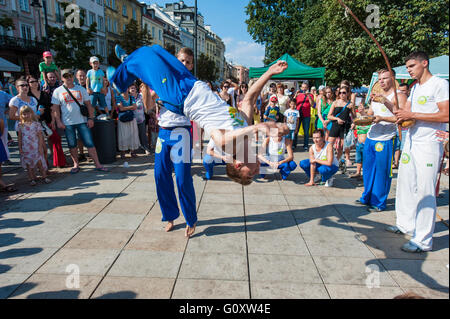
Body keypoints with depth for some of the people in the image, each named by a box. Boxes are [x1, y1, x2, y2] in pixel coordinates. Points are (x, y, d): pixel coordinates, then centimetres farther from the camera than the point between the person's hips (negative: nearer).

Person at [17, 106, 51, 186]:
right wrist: (20, 148, 5)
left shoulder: (36, 124, -2)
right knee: (29, 165, 6)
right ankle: (32, 179, 14)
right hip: (25, 149, 2)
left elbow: (40, 136, -3)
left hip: (36, 147, -2)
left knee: (39, 162, -1)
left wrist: (40, 147, -8)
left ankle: (44, 177, 10)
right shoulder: (21, 125, 4)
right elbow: (20, 137, 8)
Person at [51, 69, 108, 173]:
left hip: (82, 121, 0)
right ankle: (76, 165, 21)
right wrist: (58, 122, -7)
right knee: (72, 145, 8)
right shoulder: (58, 91, 5)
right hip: (67, 123, 0)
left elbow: (88, 105, 8)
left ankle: (98, 164, 0)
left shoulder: (81, 89, 9)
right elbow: (55, 108, 2)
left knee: (90, 143, -3)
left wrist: (91, 118, -2)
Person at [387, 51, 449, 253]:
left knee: (425, 191, -7)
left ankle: (424, 241, 0)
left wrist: (412, 115, -17)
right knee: (405, 185, 13)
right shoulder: (415, 88, 18)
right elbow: (404, 112, 16)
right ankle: (405, 225, 28)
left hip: (429, 145, -8)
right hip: (411, 142, 8)